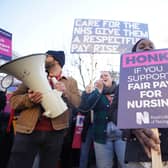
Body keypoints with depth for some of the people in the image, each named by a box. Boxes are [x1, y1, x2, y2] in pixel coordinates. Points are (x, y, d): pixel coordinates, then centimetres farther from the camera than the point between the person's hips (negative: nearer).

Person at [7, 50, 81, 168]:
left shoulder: (70, 82, 12)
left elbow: (77, 103, 2)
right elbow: (13, 100, 6)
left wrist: (65, 92, -16)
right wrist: (28, 99, -16)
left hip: (55, 132, 0)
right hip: (28, 130, 0)